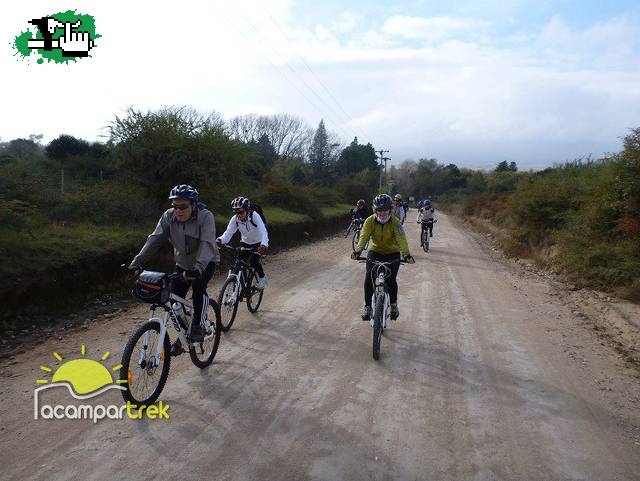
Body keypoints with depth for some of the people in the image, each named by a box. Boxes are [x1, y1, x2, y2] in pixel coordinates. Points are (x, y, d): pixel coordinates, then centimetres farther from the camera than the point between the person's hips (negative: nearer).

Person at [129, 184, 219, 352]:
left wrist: (198, 268, -52)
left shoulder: (205, 216, -26)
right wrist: (138, 261, -32)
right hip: (183, 264, 5)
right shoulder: (168, 216, -13)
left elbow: (207, 244, -38)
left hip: (205, 262, -4)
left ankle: (198, 326, -9)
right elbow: (154, 240, -19)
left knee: (198, 287, -30)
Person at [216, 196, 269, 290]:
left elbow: (263, 231, -39)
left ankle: (262, 278, 7)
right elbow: (228, 232, -27)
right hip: (245, 242, 4)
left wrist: (264, 245, -57)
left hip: (258, 243, -4)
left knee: (253, 261, -21)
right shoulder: (235, 219, -18)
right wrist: (220, 240, -49)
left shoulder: (254, 216, -29)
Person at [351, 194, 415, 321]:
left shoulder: (395, 222, -19)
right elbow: (364, 236, -27)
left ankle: (394, 304, 15)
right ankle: (367, 306, 3)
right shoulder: (370, 221, -15)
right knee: (368, 279, -15)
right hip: (375, 251, 1)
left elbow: (401, 239, -31)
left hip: (392, 253, -1)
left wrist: (406, 255, -47)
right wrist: (357, 251, -45)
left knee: (391, 281, -13)